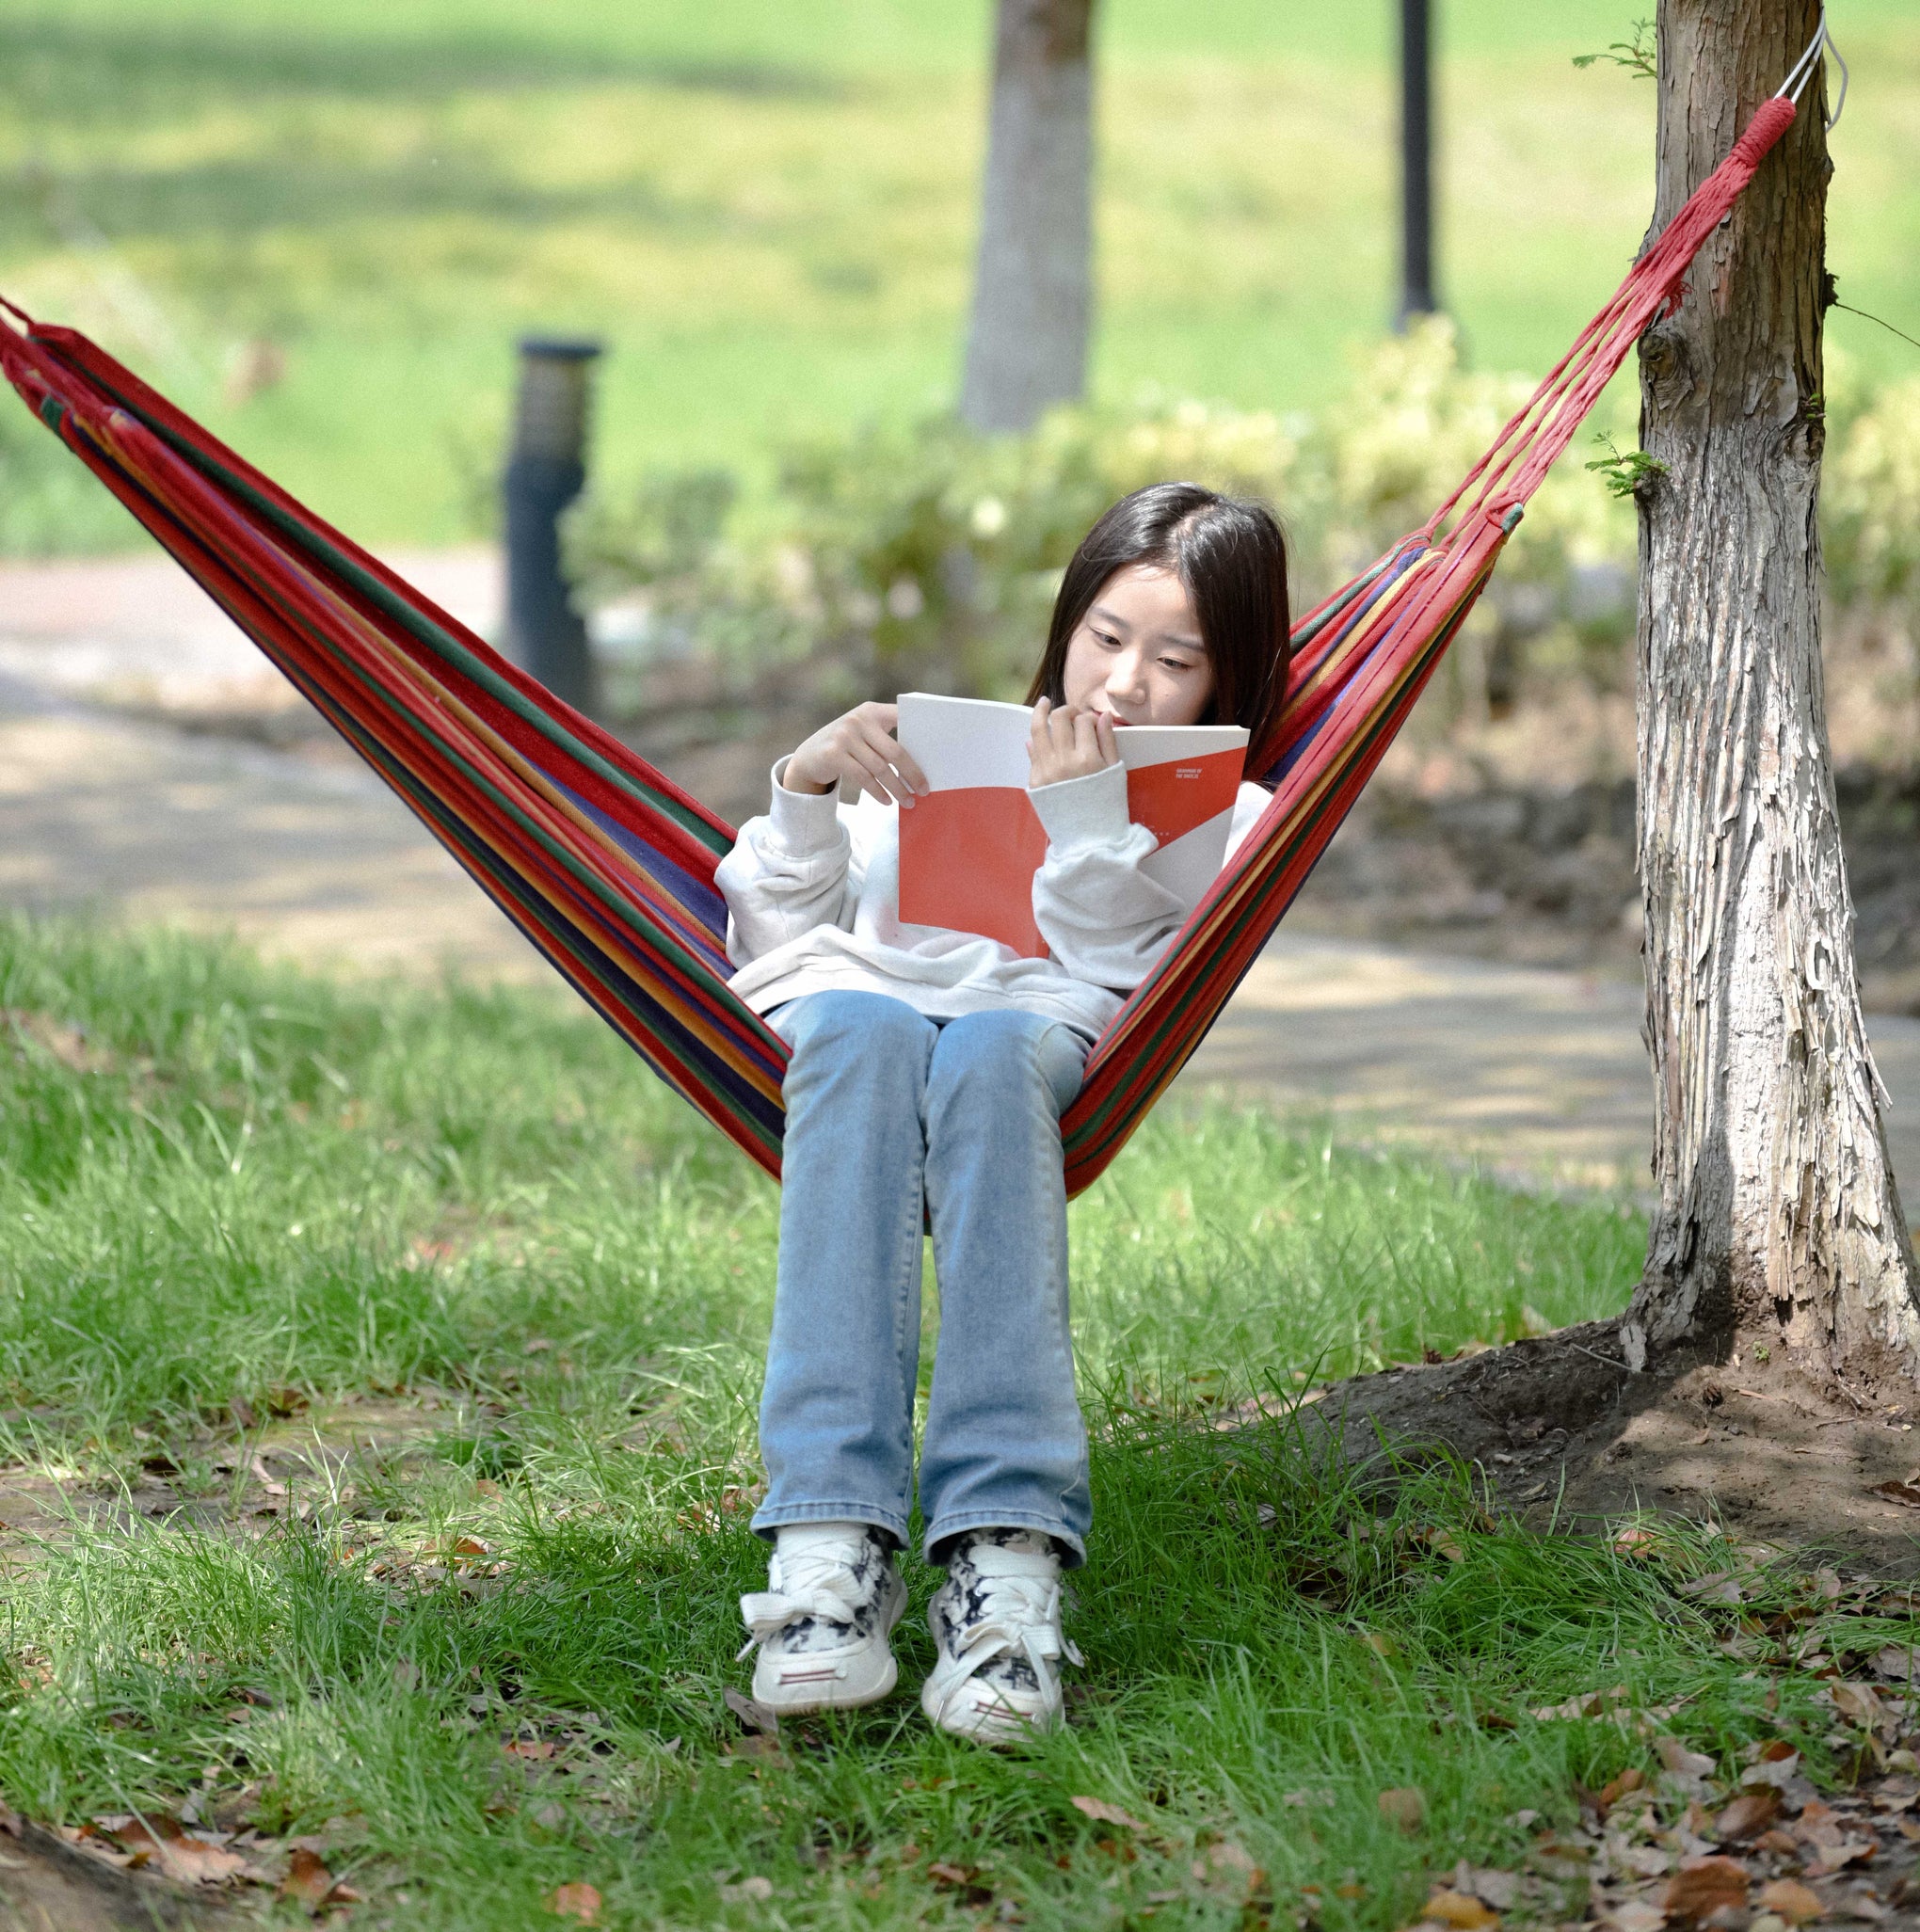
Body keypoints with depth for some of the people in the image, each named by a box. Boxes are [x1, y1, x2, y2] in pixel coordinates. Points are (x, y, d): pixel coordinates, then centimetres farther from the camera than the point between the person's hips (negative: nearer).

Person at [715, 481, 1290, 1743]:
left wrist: (1083, 817, -1)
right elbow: (777, 935, 23)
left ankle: (1008, 1557, -54)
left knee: (993, 1047, -40)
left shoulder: (1226, 819, 28)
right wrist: (808, 793, 8)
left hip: (1041, 1033, -1)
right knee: (861, 1025, -39)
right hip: (852, 1010, 1)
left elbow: (1113, 974, 8)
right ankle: (830, 1539, -52)